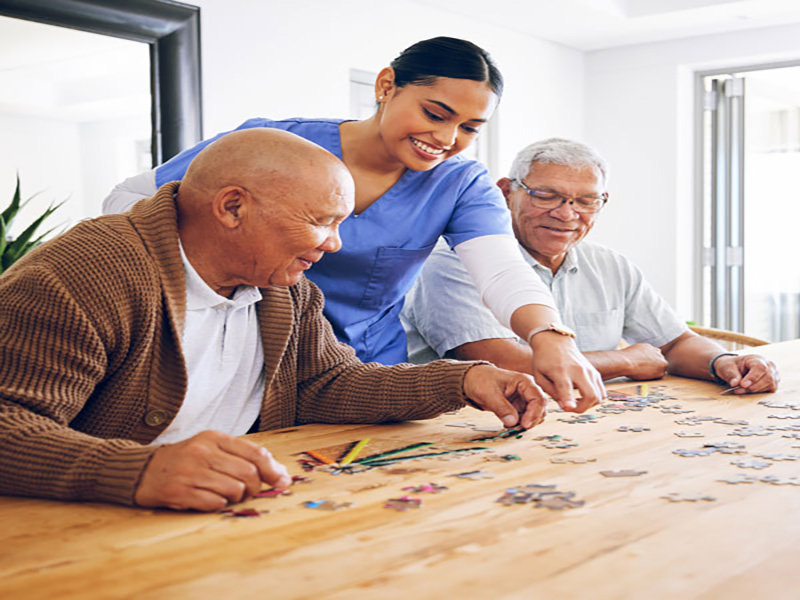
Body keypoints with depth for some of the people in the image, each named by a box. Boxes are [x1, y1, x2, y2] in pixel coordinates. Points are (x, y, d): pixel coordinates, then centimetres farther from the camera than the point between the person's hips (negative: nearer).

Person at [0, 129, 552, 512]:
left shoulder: (288, 290, 8)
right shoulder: (82, 278, -20)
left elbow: (325, 384, 11)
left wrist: (464, 380, -2)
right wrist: (142, 471, -46)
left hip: (234, 515, 7)